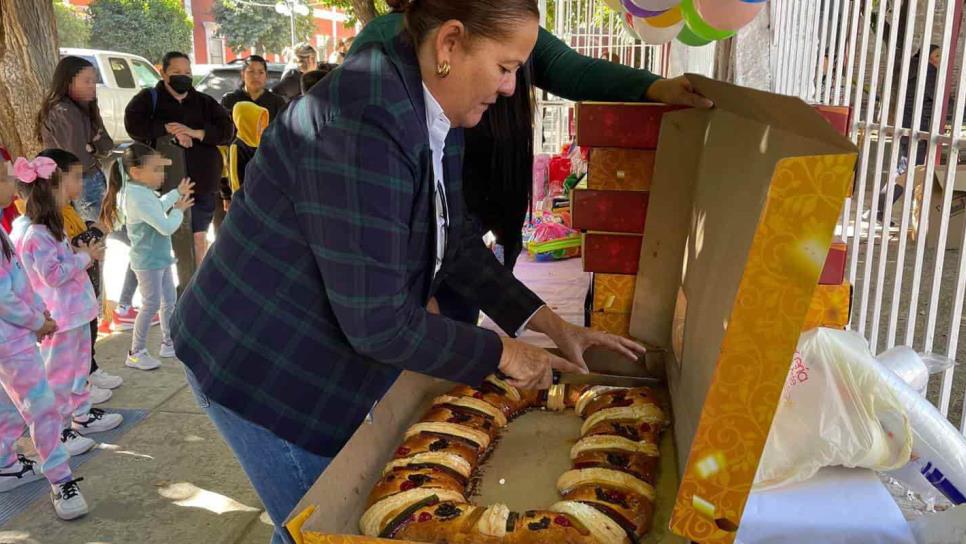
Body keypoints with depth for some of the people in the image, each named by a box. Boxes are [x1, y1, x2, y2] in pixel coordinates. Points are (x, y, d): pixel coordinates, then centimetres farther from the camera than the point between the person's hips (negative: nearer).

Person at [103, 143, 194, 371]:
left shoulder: (143, 191, 4)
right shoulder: (139, 199, -28)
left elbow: (159, 206, 24)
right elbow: (167, 227, -29)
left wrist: (178, 193, 20)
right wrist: (179, 209, -13)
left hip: (159, 257, 10)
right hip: (148, 261, -10)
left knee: (169, 300, 17)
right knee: (152, 304, -3)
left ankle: (168, 343, 30)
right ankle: (135, 353, 8)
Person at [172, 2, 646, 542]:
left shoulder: (434, 116, -2)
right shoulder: (362, 125, -31)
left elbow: (458, 243, 8)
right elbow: (379, 325, -29)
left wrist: (551, 323, 3)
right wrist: (502, 353, -16)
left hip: (333, 356, 8)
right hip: (263, 365, -8)